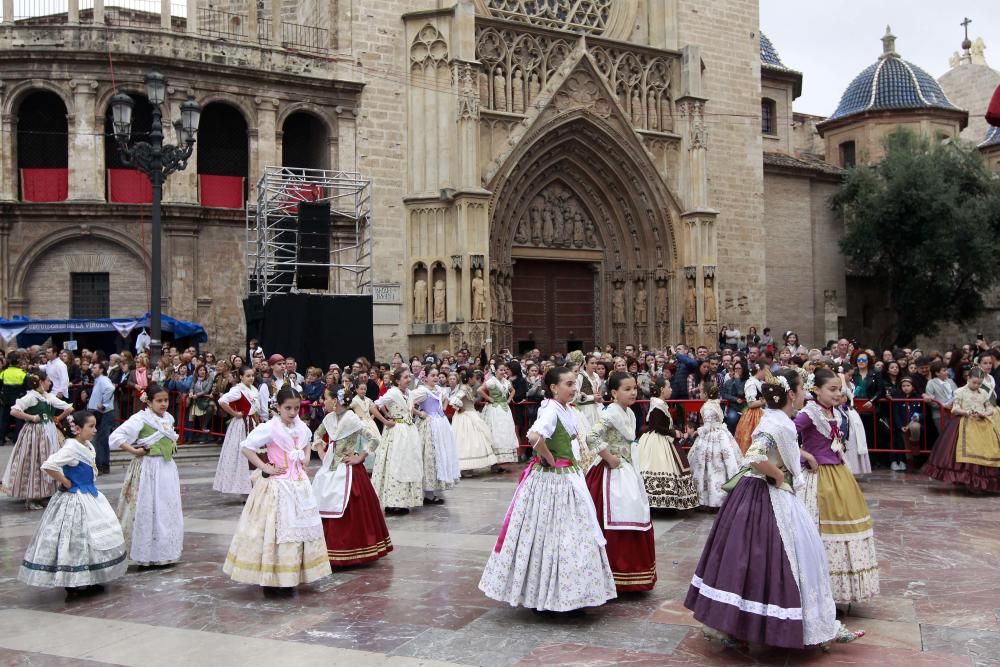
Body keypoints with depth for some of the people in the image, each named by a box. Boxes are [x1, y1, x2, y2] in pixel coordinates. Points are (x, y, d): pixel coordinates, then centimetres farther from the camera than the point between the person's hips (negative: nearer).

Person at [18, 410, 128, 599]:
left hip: (90, 497, 9)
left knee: (93, 539, 14)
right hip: (75, 499, -9)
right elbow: (48, 465, -32)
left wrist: (89, 485, 11)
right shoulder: (70, 448, -21)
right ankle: (73, 585, 8)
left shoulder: (88, 446, 7)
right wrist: (65, 482, -21)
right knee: (75, 539, -2)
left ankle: (89, 581, 24)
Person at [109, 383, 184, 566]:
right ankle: (148, 555, 8)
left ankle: (166, 553, 25)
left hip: (167, 468, 8)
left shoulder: (168, 418, 9)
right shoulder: (141, 418, -13)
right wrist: (134, 451, -17)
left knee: (169, 510, 13)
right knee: (148, 511, -2)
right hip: (148, 468, -8)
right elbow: (116, 436, -19)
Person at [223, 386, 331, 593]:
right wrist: (265, 468, -17)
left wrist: (305, 459, 10)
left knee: (300, 528, 9)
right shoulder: (269, 428, -14)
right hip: (277, 486, -7)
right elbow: (246, 447, -16)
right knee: (274, 530, -5)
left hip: (299, 484, 7)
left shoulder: (302, 428, 5)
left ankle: (290, 577, 20)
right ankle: (270, 579, 3)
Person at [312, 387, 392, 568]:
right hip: (330, 468, 7)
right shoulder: (329, 418, 5)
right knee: (324, 509, 9)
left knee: (348, 513, -4)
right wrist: (321, 452, 12)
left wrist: (359, 458, -15)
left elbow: (372, 439, -18)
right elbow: (317, 435, 25)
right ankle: (330, 549, 20)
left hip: (347, 470, -7)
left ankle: (348, 551, 8)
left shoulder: (351, 418, -15)